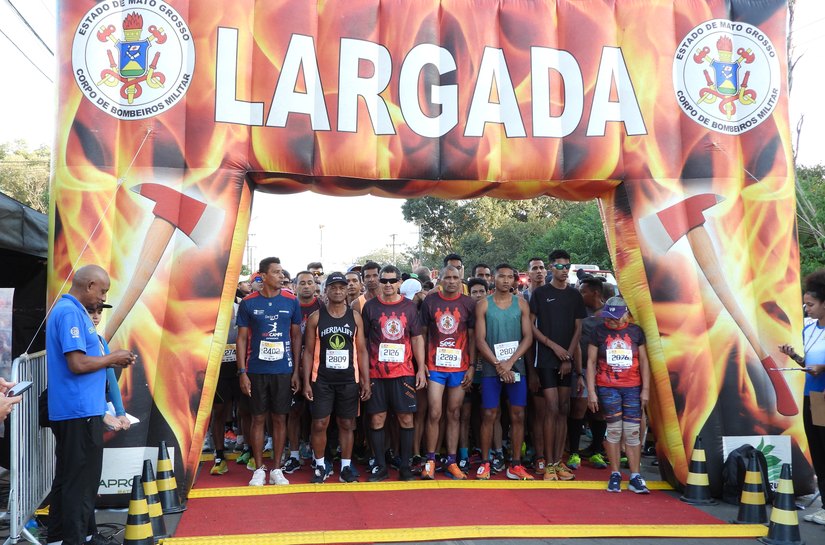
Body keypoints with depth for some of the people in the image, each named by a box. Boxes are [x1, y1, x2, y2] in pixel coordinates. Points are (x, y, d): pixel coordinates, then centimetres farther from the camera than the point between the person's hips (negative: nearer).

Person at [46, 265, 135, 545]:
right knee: (82, 481, -1)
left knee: (67, 477, 19)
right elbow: (78, 364, -24)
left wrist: (111, 360, 8)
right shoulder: (70, 313, -17)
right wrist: (112, 358, -10)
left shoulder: (70, 311, 14)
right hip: (79, 411, -10)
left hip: (71, 410, 10)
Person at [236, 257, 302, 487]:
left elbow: (296, 336, 7)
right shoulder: (248, 303, -1)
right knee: (258, 419, 6)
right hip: (256, 370, -1)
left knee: (279, 418, 7)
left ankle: (277, 469, 18)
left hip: (283, 370, 1)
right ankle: (259, 469, 18)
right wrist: (242, 372, -5)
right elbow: (242, 338, 2)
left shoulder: (291, 301, 2)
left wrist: (296, 371, 2)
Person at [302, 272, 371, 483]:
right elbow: (309, 351, 1)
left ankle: (346, 467, 18)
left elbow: (362, 351, 4)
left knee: (347, 424, 8)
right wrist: (306, 382, -5)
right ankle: (320, 466, 18)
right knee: (320, 424, 1)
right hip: (322, 379, -1)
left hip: (349, 379, 1)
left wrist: (366, 381, -1)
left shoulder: (355, 317, 4)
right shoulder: (315, 317, 0)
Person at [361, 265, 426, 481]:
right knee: (377, 419, 3)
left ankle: (405, 466, 15)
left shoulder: (409, 307, 6)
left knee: (406, 419, 2)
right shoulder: (370, 306, 4)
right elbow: (363, 341, 6)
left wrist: (421, 369, 1)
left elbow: (417, 339, 8)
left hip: (403, 372, 0)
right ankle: (380, 466, 16)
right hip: (376, 372, 0)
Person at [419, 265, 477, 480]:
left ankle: (451, 462, 16)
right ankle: (430, 461, 10)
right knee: (434, 413, -3)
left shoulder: (468, 303, 3)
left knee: (455, 414, 7)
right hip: (435, 365, -1)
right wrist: (422, 364, 1)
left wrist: (471, 366, 0)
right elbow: (423, 333, 6)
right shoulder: (430, 301, 2)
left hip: (459, 366, 1)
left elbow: (472, 337, 5)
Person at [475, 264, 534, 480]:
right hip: (491, 367, -2)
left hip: (516, 366, 2)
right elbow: (480, 339, -3)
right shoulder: (484, 304, 2)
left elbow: (528, 337, 1)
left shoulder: (521, 303, 6)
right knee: (489, 415, 0)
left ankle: (515, 465, 11)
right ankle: (485, 463, 11)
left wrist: (510, 362, -10)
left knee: (518, 415, 3)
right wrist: (498, 364, -11)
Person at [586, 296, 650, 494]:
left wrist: (646, 389, 3)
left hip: (633, 388, 1)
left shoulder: (636, 331, 4)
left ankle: (635, 477, 7)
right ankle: (615, 475, 13)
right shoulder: (599, 331, 0)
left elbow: (643, 361, 8)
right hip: (608, 388, -1)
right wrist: (591, 391, -3)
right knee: (614, 430, 2)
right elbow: (591, 361, 1)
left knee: (633, 432, 0)